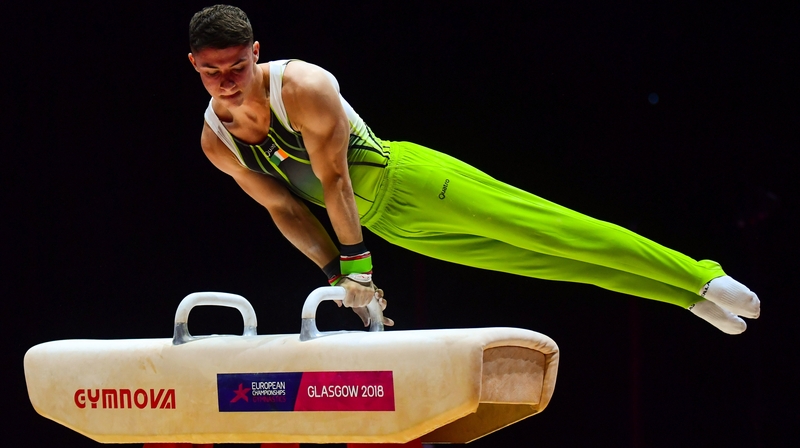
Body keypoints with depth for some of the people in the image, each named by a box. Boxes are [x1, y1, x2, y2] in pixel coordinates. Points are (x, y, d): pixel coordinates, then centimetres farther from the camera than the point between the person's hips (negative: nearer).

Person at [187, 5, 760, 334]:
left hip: (405, 178, -5)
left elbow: (333, 179, -22)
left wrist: (357, 262, -19)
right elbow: (283, 206, 2)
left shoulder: (301, 86, -25)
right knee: (532, 258, 8)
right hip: (387, 222, 5)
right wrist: (337, 271, -3)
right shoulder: (214, 140, -7)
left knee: (543, 228, -12)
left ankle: (701, 279, -7)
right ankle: (691, 293, 15)